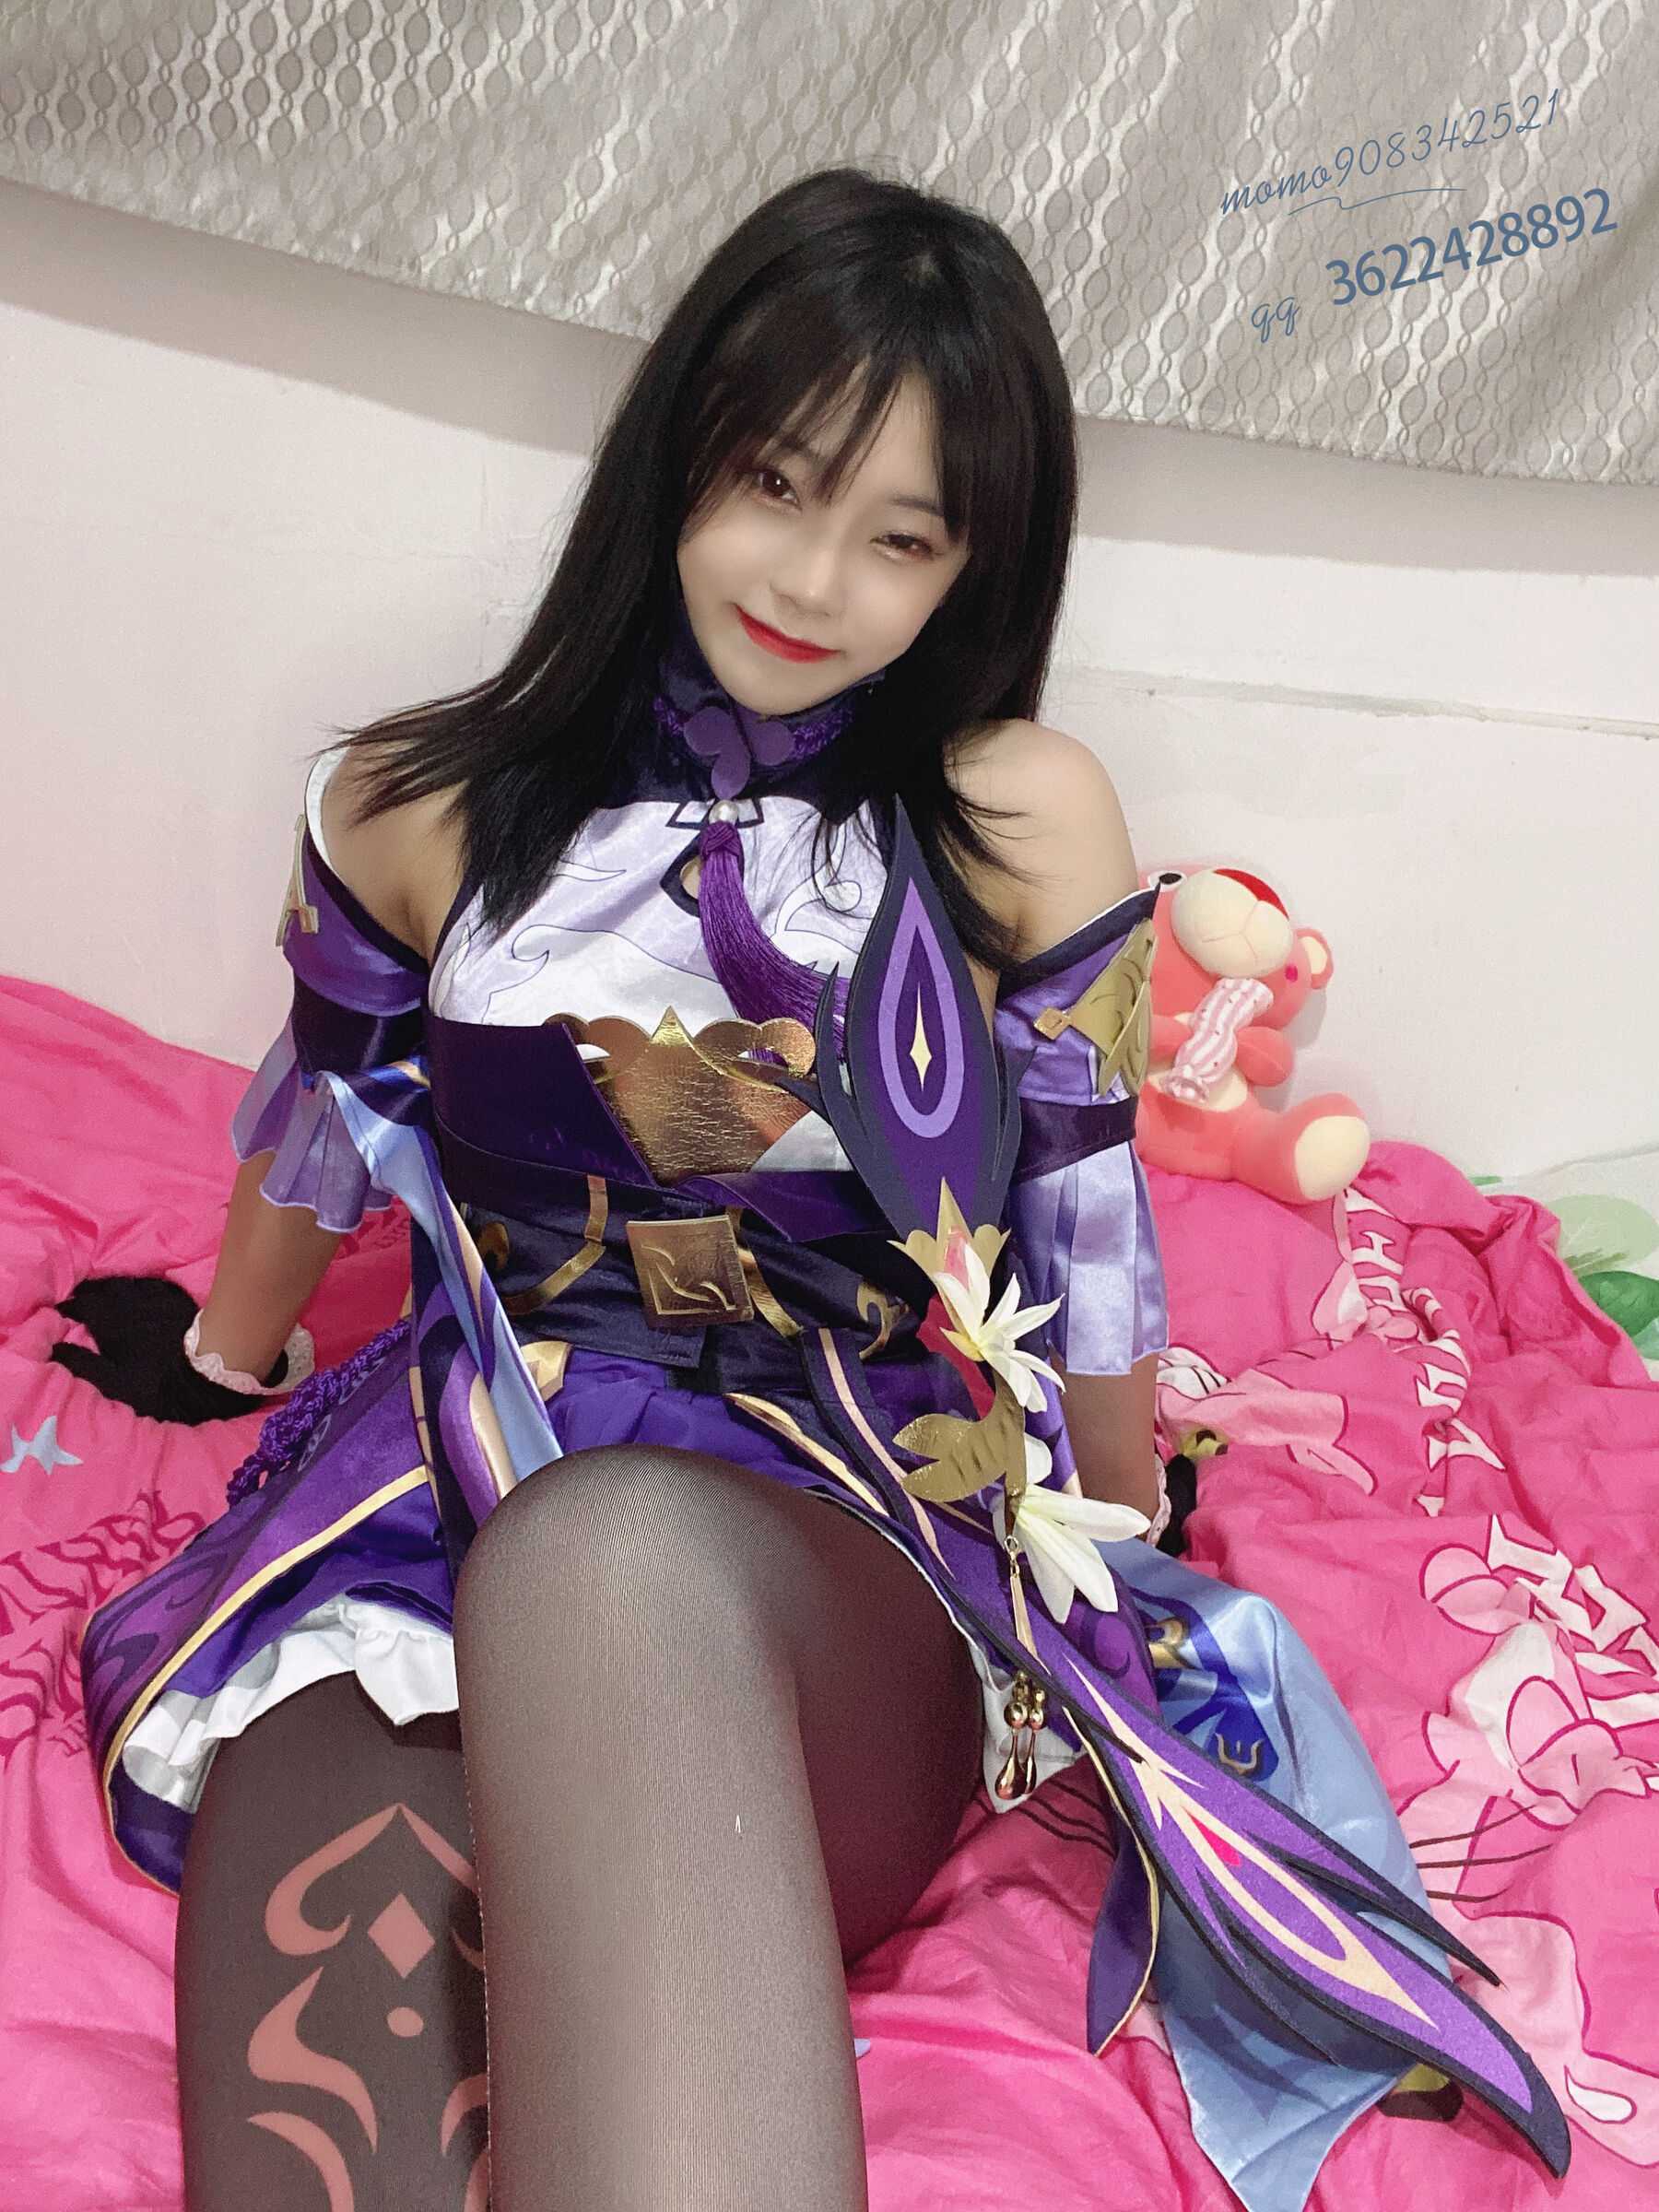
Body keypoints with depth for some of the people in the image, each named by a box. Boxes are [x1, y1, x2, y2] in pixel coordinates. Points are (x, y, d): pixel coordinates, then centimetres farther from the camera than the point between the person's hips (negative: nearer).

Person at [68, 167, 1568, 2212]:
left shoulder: (1023, 823, 0)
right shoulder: (419, 809, 6)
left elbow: (1086, 1228, 8)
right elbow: (316, 1129, 22)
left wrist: (1120, 1549, 19)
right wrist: (221, 1361, 38)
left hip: (871, 1557, -1)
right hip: (426, 1536, 2)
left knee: (614, 1557, -40)